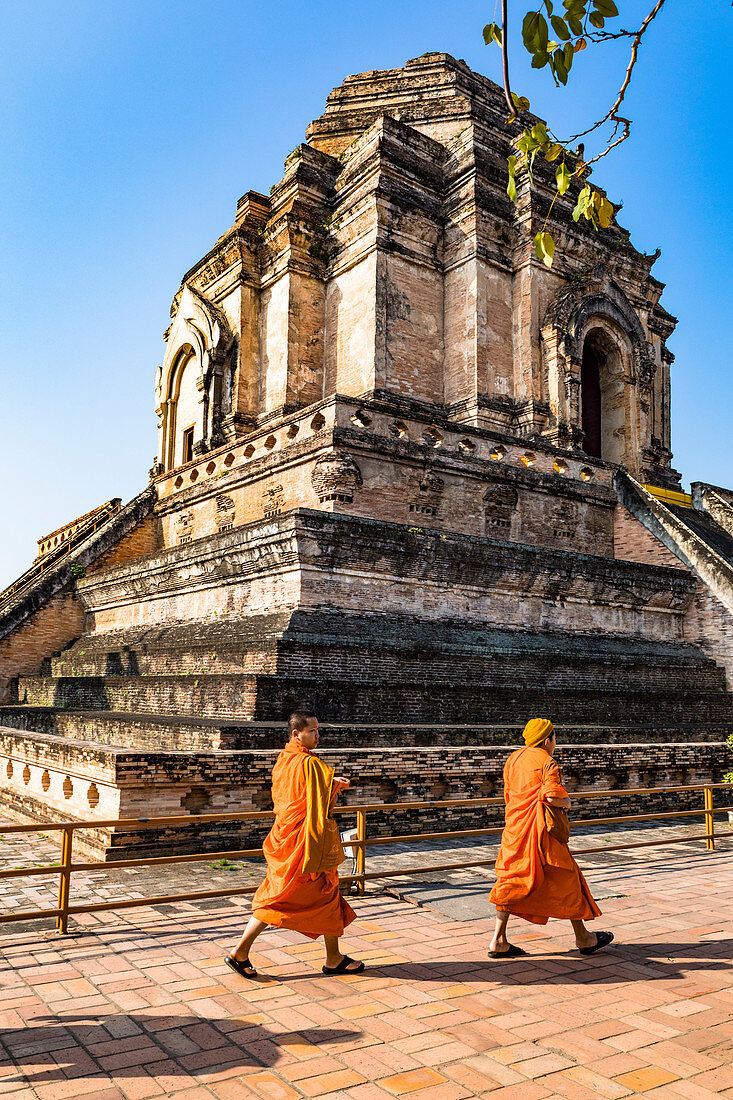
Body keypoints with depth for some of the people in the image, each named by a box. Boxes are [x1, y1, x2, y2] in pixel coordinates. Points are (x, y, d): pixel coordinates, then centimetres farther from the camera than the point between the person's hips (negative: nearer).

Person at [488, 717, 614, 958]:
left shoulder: (513, 759, 13)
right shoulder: (547, 762, -10)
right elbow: (552, 796, -23)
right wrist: (567, 802, -3)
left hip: (514, 829, 7)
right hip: (541, 831, -7)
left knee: (511, 882, 9)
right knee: (565, 880, 8)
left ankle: (498, 941, 6)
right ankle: (583, 937, 22)